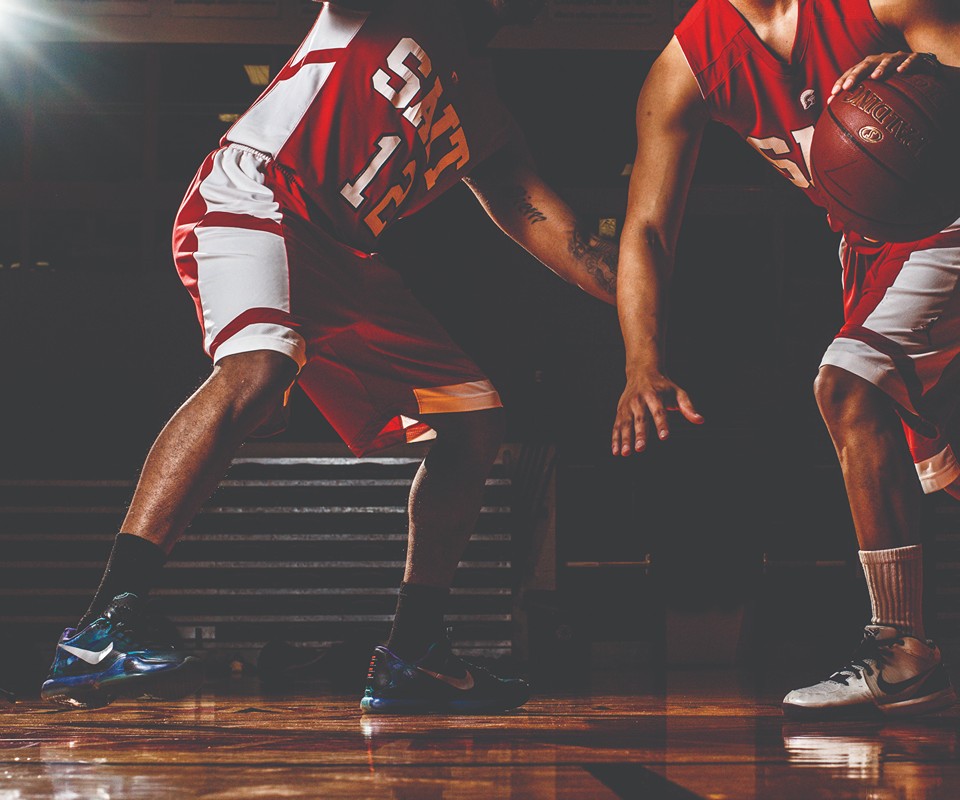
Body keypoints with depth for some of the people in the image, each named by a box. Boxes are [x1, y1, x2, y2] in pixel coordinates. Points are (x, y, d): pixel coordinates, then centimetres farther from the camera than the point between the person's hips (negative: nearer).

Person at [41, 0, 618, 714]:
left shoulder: (484, 111, 21)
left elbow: (542, 224, 20)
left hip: (343, 255, 8)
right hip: (251, 195, -8)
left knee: (476, 421, 5)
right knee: (257, 367, -35)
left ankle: (412, 655, 8)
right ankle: (100, 630, -41)